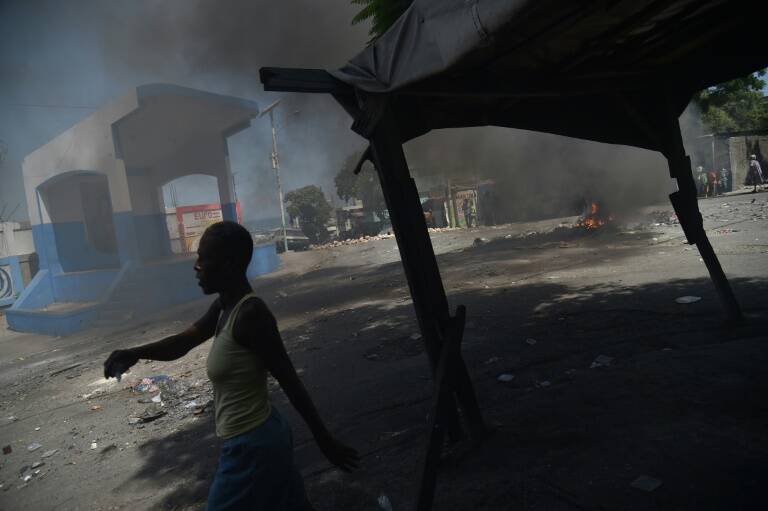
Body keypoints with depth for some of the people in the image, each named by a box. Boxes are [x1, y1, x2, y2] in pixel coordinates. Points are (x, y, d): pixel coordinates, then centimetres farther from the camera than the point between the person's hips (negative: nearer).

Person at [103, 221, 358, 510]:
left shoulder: (251, 314, -25)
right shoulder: (224, 306, 4)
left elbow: (290, 381, -22)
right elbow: (183, 341, 8)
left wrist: (325, 442, -15)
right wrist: (134, 353, -12)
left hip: (250, 447, -9)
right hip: (261, 437, 9)